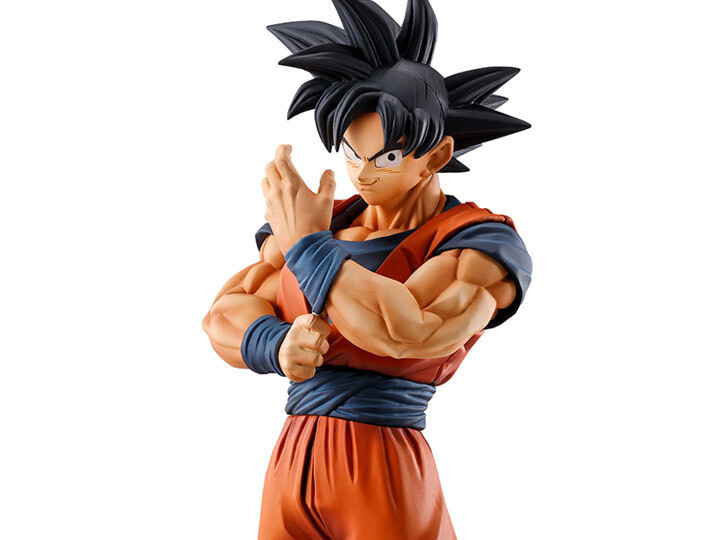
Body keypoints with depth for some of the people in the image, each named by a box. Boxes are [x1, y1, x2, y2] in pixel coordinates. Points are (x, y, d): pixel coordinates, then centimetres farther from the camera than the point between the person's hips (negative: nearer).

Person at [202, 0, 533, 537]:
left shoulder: (488, 245, -7)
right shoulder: (331, 220, 10)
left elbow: (404, 331, -24)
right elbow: (224, 317, 4)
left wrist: (305, 244, -14)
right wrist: (281, 347, -16)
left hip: (386, 483, -5)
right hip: (290, 472, 5)